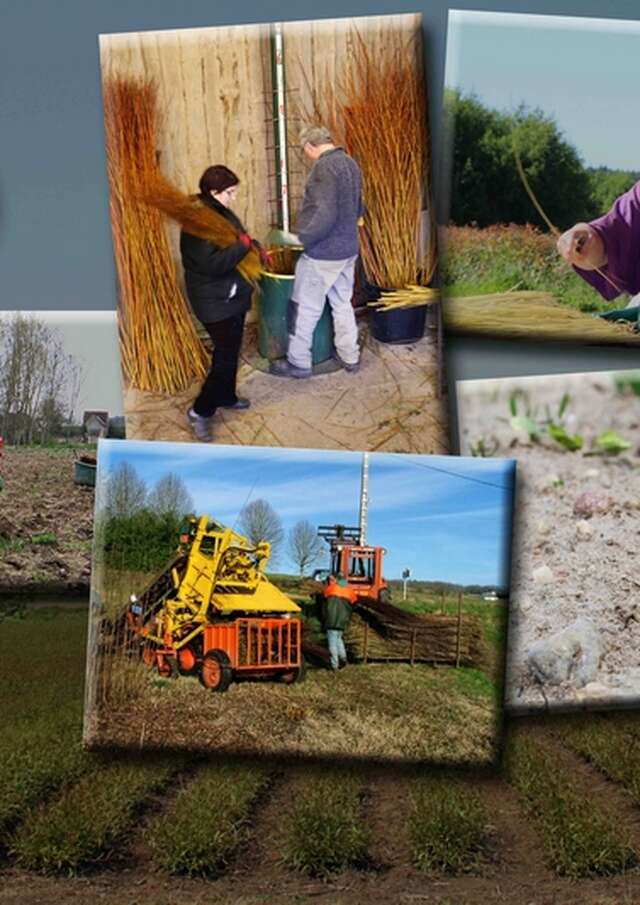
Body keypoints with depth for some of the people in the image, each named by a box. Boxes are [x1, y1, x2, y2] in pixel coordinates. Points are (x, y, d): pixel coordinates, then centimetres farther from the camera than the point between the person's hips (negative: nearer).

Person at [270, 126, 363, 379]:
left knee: (305, 309, 3)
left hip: (323, 254, -8)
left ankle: (298, 363, 12)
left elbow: (326, 214, -27)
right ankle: (349, 356, 27)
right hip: (348, 250, 9)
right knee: (342, 304, 18)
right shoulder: (350, 163, 8)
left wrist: (301, 238, -20)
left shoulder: (324, 167, -20)